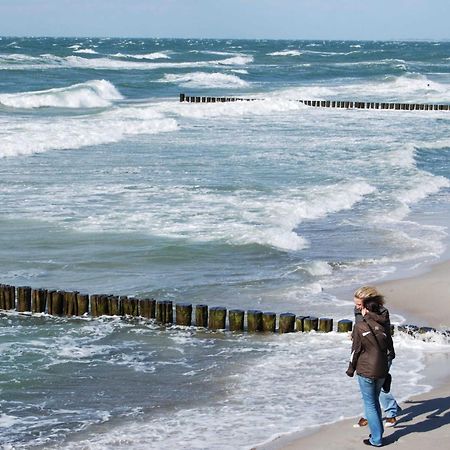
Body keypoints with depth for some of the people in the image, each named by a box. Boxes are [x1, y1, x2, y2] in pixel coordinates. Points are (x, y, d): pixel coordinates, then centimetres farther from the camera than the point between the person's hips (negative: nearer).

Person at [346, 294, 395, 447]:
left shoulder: (360, 326, -10)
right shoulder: (383, 327, 3)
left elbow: (355, 350, -8)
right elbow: (390, 349, 12)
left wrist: (351, 369, 6)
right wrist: (391, 356, 36)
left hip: (366, 371, -5)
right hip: (382, 371, 5)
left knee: (370, 404, 4)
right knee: (375, 400, 23)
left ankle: (376, 439, 4)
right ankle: (378, 432, 27)